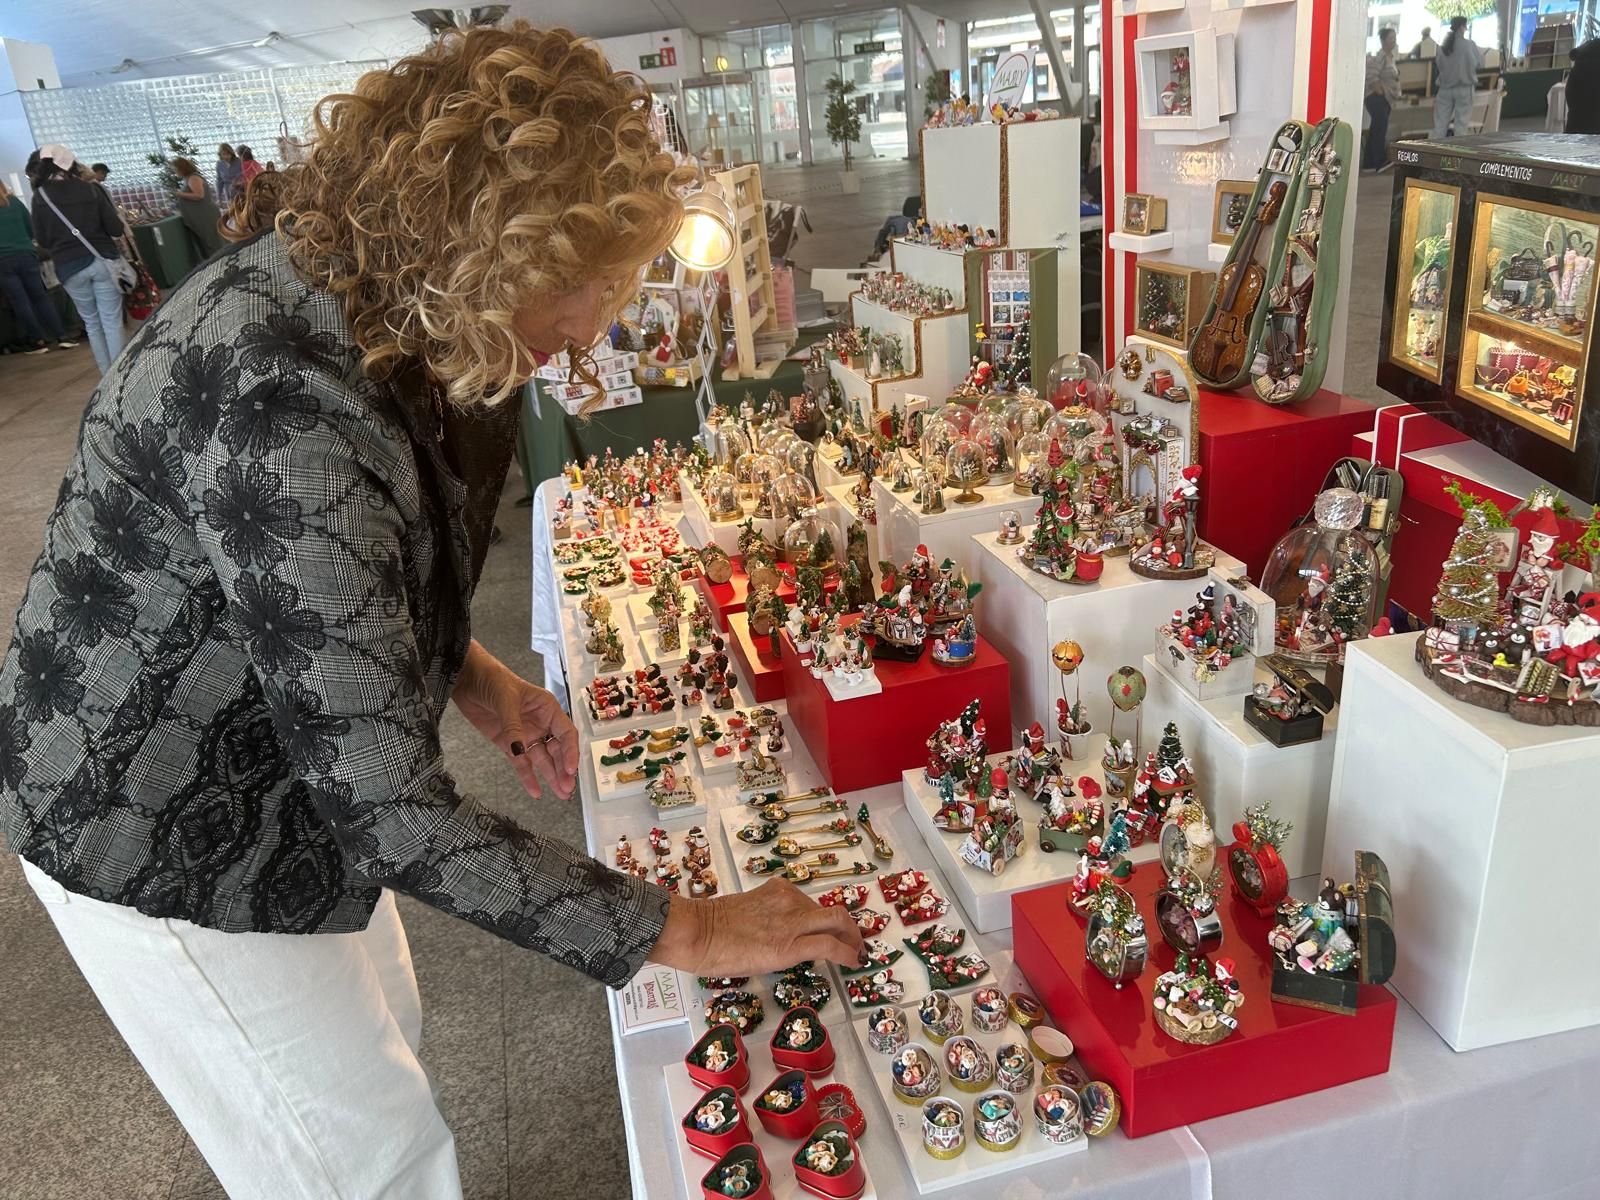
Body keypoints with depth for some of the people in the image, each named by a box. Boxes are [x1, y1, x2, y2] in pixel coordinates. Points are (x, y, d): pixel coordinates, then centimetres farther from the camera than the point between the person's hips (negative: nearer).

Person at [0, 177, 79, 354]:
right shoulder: (14, 202, 9)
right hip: (26, 255, 3)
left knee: (19, 302, 1)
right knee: (41, 297, 6)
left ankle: (38, 342, 2)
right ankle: (62, 337, 0)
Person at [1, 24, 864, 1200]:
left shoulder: (354, 299, -6)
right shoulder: (281, 400, -37)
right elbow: (397, 818, -35)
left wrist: (473, 674, -4)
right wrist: (686, 932, -27)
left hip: (274, 770, 9)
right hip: (167, 842, -8)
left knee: (381, 1031, 27)